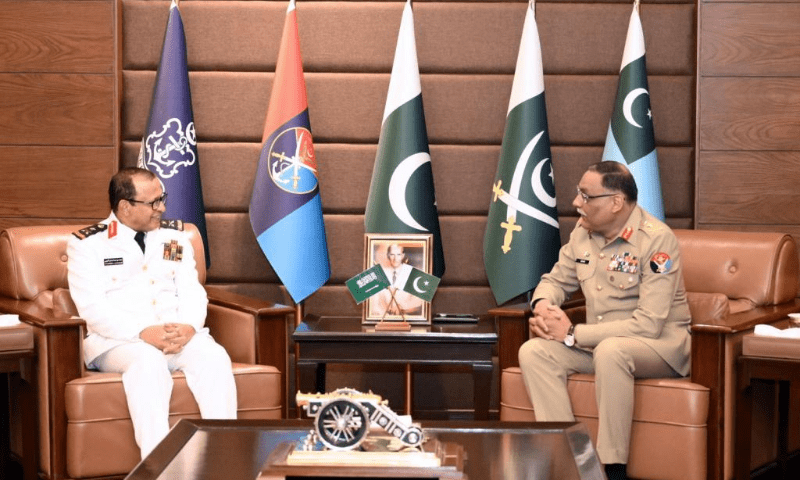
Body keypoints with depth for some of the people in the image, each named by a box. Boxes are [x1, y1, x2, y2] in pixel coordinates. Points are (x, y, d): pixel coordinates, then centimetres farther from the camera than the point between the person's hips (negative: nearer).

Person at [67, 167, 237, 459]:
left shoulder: (174, 236, 17)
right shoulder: (87, 244, 3)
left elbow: (192, 292, 10)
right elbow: (93, 308, -8)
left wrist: (188, 327, -14)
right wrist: (143, 333, -22)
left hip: (180, 335, 4)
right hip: (116, 341, -4)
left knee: (214, 356, -28)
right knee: (148, 361, -37)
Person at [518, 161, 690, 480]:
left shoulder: (656, 239, -19)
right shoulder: (583, 232, 2)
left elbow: (648, 325, -25)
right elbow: (556, 280, 17)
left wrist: (573, 334, -23)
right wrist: (543, 306, -10)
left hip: (660, 344, -7)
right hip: (600, 343, 7)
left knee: (610, 350, -38)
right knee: (533, 351, -16)